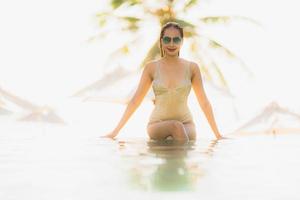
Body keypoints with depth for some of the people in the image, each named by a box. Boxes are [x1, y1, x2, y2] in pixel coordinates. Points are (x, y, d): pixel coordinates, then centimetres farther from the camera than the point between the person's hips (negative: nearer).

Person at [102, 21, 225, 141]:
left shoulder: (191, 68, 2)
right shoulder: (152, 67, 1)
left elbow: (204, 102, 8)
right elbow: (135, 101, 6)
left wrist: (218, 135, 11)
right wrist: (115, 132, 5)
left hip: (186, 124, 0)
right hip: (157, 124, 0)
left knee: (172, 140, -34)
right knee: (176, 126, -33)